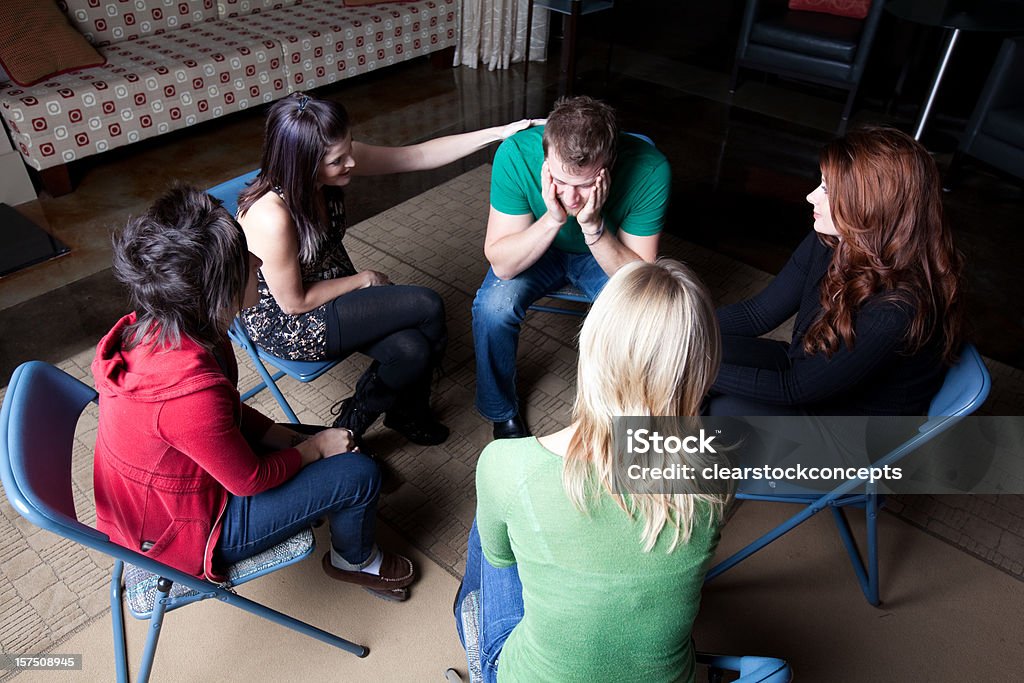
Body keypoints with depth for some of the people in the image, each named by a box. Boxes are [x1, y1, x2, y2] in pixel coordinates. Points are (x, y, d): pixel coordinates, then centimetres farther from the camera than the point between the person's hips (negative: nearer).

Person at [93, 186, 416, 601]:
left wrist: (288, 438, 0)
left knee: (327, 440, 14)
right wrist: (314, 448, -8)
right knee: (359, 473, -7)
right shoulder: (191, 393, -40)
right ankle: (354, 560, 24)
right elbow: (251, 479, -23)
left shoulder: (152, 330, -12)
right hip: (183, 532, -8)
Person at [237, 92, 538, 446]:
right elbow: (294, 302, -21)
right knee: (427, 306, -17)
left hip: (334, 290, 7)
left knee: (412, 349, -18)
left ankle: (407, 413, 17)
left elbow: (418, 155, -8)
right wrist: (363, 279, -11)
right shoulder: (271, 216, -33)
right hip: (284, 324, -6)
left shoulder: (335, 161, -13)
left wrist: (498, 133, -13)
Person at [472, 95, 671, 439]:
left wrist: (594, 227, -40)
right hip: (537, 248, 0)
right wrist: (553, 219, -42)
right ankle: (501, 413, 2)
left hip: (607, 254, 0)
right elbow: (500, 264, -28)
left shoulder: (649, 170, -33)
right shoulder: (516, 154, -32)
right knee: (493, 305, -27)